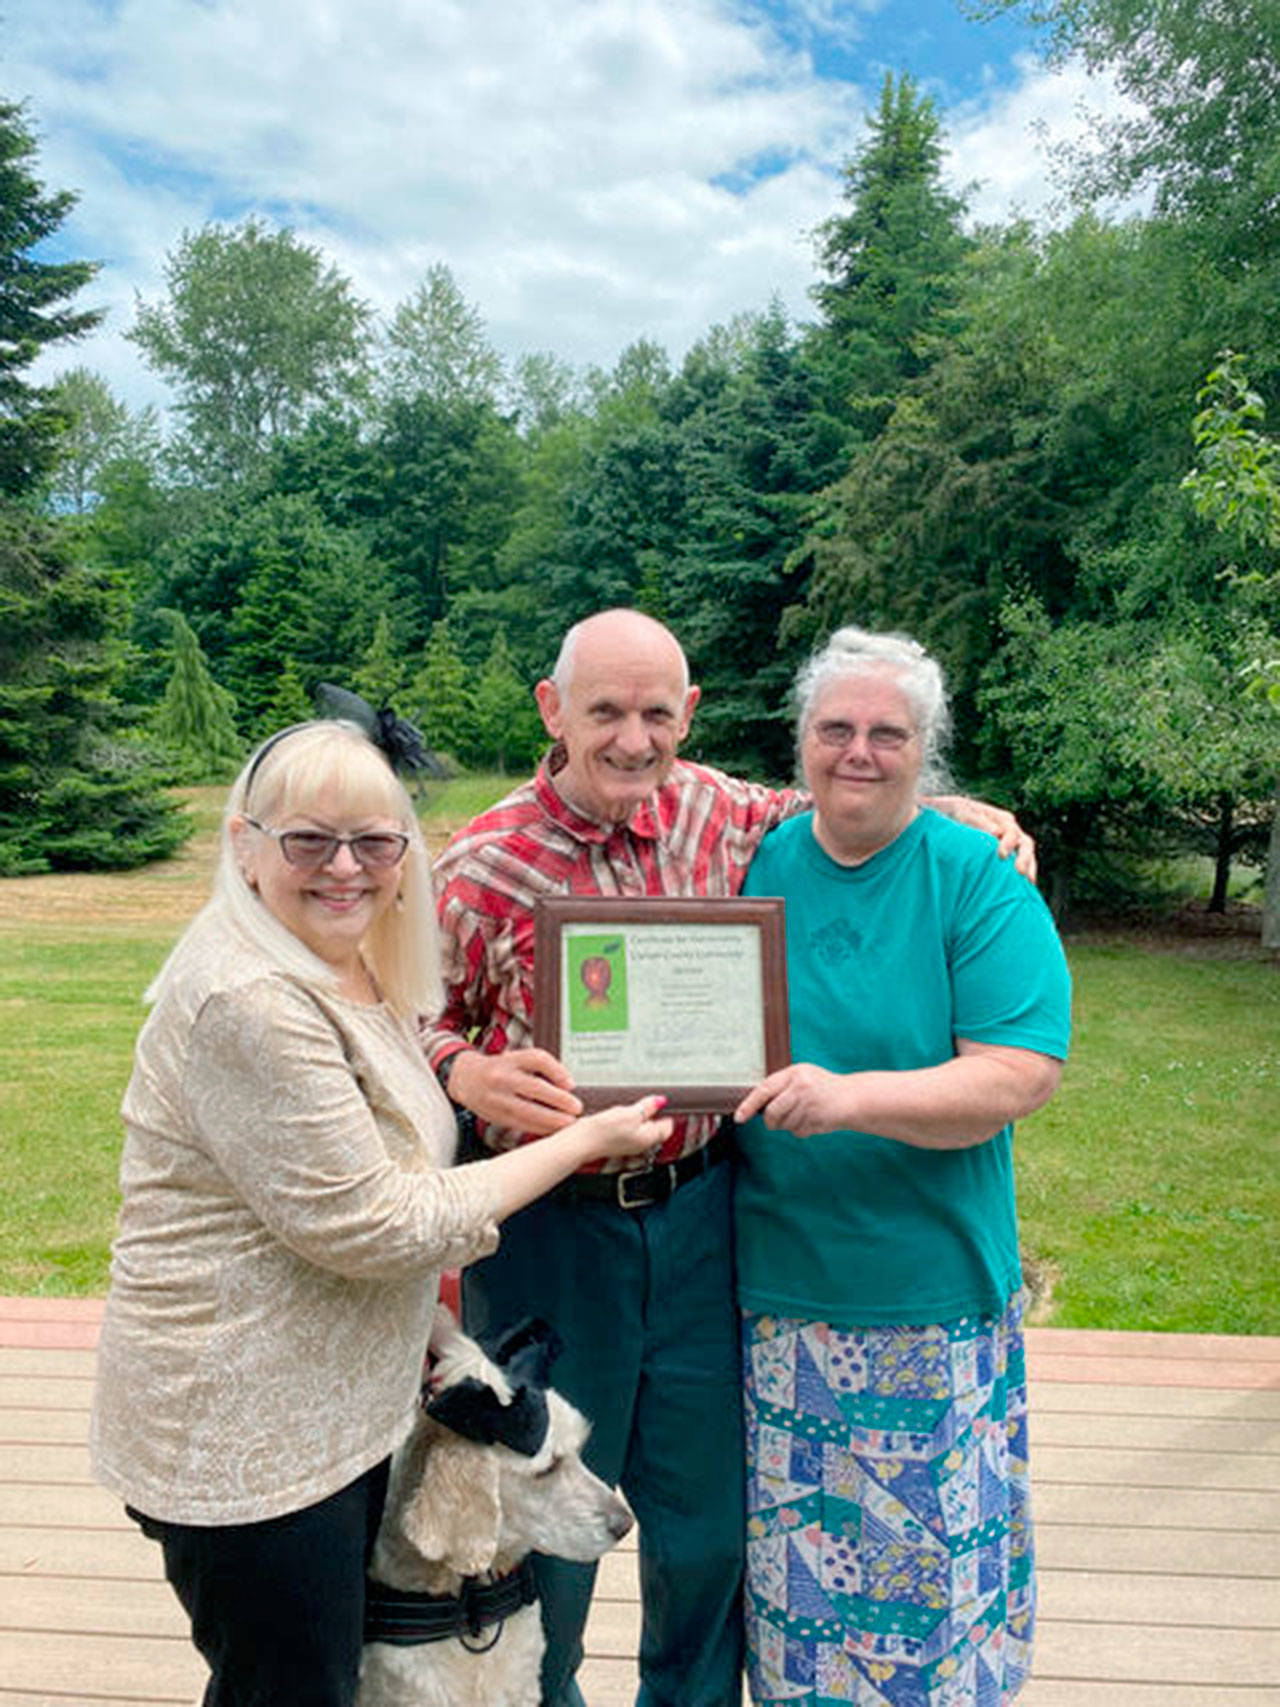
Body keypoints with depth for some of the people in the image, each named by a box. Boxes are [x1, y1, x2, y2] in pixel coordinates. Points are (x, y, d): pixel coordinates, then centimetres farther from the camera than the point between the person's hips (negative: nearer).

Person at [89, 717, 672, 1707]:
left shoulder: (351, 973, 5)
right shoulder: (247, 1001, -26)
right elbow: (369, 1224, -24)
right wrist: (581, 1142, -18)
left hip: (340, 1409, 9)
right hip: (245, 1440, -9)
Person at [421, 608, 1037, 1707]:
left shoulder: (715, 812, -2)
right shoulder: (482, 870, -13)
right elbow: (412, 1026, -3)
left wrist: (947, 810, 3)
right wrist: (469, 1072, -24)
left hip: (695, 1214, 3)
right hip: (547, 1231, -3)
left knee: (709, 1523, 18)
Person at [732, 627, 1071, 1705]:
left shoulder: (977, 881, -6)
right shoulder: (759, 868, 4)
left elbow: (1021, 1073, -16)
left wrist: (852, 1098, -27)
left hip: (930, 1298, -2)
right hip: (776, 1288, 3)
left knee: (928, 1550, 11)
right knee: (788, 1549, 15)